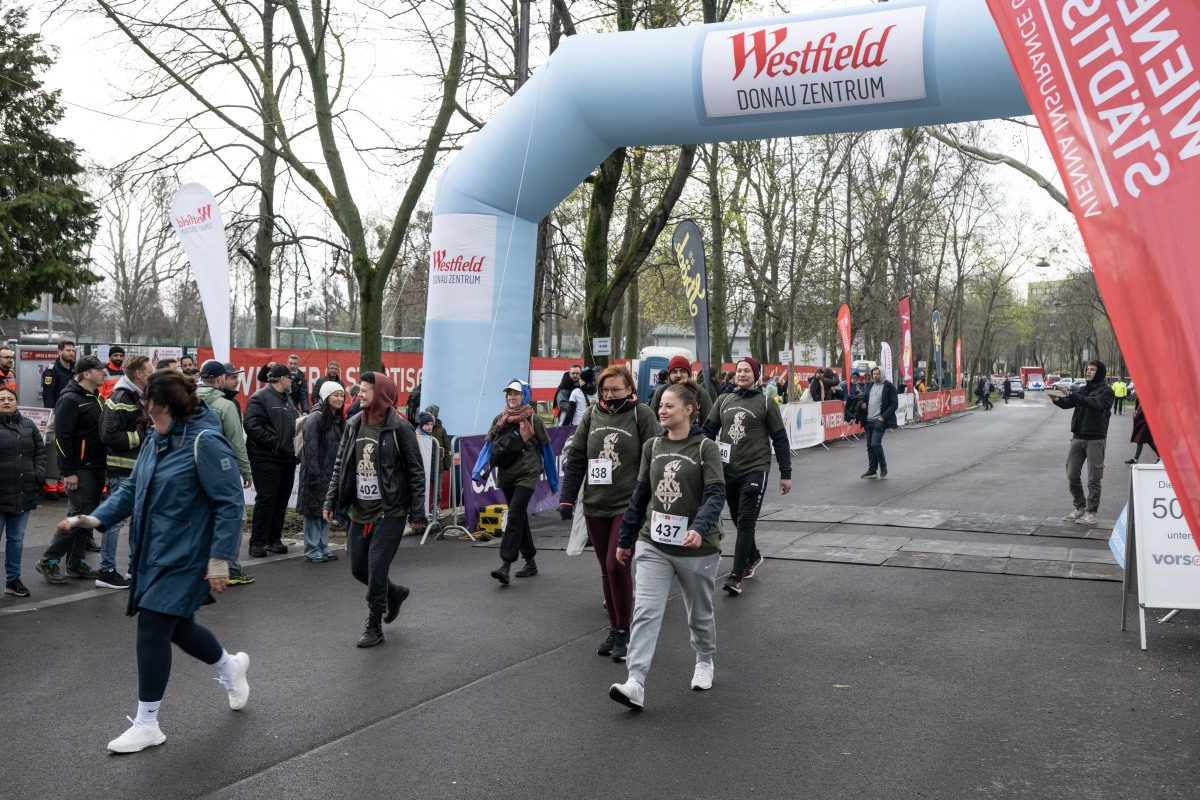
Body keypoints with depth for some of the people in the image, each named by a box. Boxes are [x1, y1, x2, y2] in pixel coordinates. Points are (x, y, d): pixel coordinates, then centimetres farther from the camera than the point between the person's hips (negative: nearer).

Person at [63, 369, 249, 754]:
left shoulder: (205, 442, -20)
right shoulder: (156, 440, 6)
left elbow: (230, 503, -20)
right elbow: (132, 488, 12)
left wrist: (219, 559, -21)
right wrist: (95, 517, -3)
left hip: (183, 558, -8)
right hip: (153, 554, 8)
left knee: (152, 631, -4)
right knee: (178, 627, 18)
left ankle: (147, 725, 11)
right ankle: (231, 667, 45)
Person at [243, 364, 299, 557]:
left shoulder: (287, 399, 19)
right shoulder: (260, 398, -9)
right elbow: (251, 425, -18)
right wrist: (274, 443, -20)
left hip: (287, 457, 8)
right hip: (266, 459, -8)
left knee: (282, 499, 11)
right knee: (266, 499, -6)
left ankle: (274, 539, 20)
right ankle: (257, 543, 0)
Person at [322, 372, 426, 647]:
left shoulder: (398, 427, -10)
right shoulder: (353, 425, 5)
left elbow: (416, 471, -8)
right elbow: (340, 465, 12)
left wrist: (417, 513, -10)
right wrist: (330, 501, 6)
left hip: (390, 511, -6)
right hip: (360, 510, 6)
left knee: (376, 568, -6)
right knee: (358, 568, 11)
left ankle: (374, 626, 12)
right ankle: (394, 593, 38)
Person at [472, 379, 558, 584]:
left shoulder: (533, 419, -3)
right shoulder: (499, 420, 7)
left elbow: (545, 450, 2)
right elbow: (488, 446, 3)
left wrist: (553, 481, 5)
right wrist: (478, 470, -13)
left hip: (526, 475, -5)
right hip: (506, 476, 5)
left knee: (515, 516, -16)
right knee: (520, 518, 13)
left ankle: (505, 564, -18)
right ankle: (530, 562, 25)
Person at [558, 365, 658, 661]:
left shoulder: (642, 414, -4)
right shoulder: (592, 414, 8)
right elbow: (575, 457, 10)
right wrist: (567, 498, 5)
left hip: (628, 505, -5)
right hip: (595, 505, 5)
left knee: (617, 566, -11)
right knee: (606, 569, 11)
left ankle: (624, 632, 5)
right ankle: (614, 629, 23)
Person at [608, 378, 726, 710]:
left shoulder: (706, 447, -9)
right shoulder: (652, 446, 5)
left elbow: (715, 494, -18)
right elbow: (640, 495, 11)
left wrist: (699, 528, -36)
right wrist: (625, 539, 14)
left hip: (696, 547, -3)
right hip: (654, 545, 3)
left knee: (699, 613, 16)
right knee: (645, 612, -11)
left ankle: (704, 662, 43)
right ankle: (635, 684, -15)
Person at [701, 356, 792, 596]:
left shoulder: (765, 403, -2)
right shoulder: (723, 401, 8)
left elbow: (780, 439, 0)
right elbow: (708, 431, 10)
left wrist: (785, 474, -1)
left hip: (755, 471, -5)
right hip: (728, 471, 5)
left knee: (745, 523, -10)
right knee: (739, 521, 16)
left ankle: (736, 575, -9)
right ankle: (753, 557, 40)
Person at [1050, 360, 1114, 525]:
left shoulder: (1106, 391, -5)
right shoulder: (1082, 389, 13)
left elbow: (1095, 403, -24)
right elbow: (1068, 403, 1)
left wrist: (1071, 395, -32)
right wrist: (1058, 400, -22)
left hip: (1095, 439, -6)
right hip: (1078, 437, 6)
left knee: (1094, 478, 1)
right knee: (1072, 475, 7)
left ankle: (1091, 511, 9)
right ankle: (1080, 507, 21)